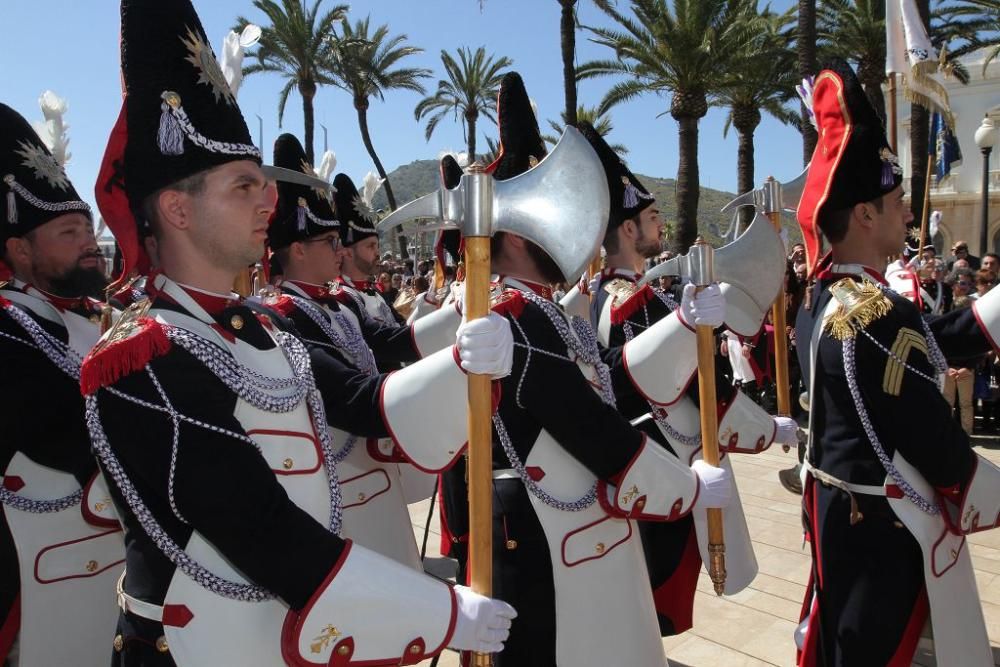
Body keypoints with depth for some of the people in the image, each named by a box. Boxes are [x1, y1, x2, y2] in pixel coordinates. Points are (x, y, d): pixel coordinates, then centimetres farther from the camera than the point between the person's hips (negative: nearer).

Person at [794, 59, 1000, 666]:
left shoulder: (827, 298, 4)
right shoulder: (879, 314, -26)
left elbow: (934, 339, 13)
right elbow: (934, 440, -22)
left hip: (839, 508, 9)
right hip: (882, 525, -9)